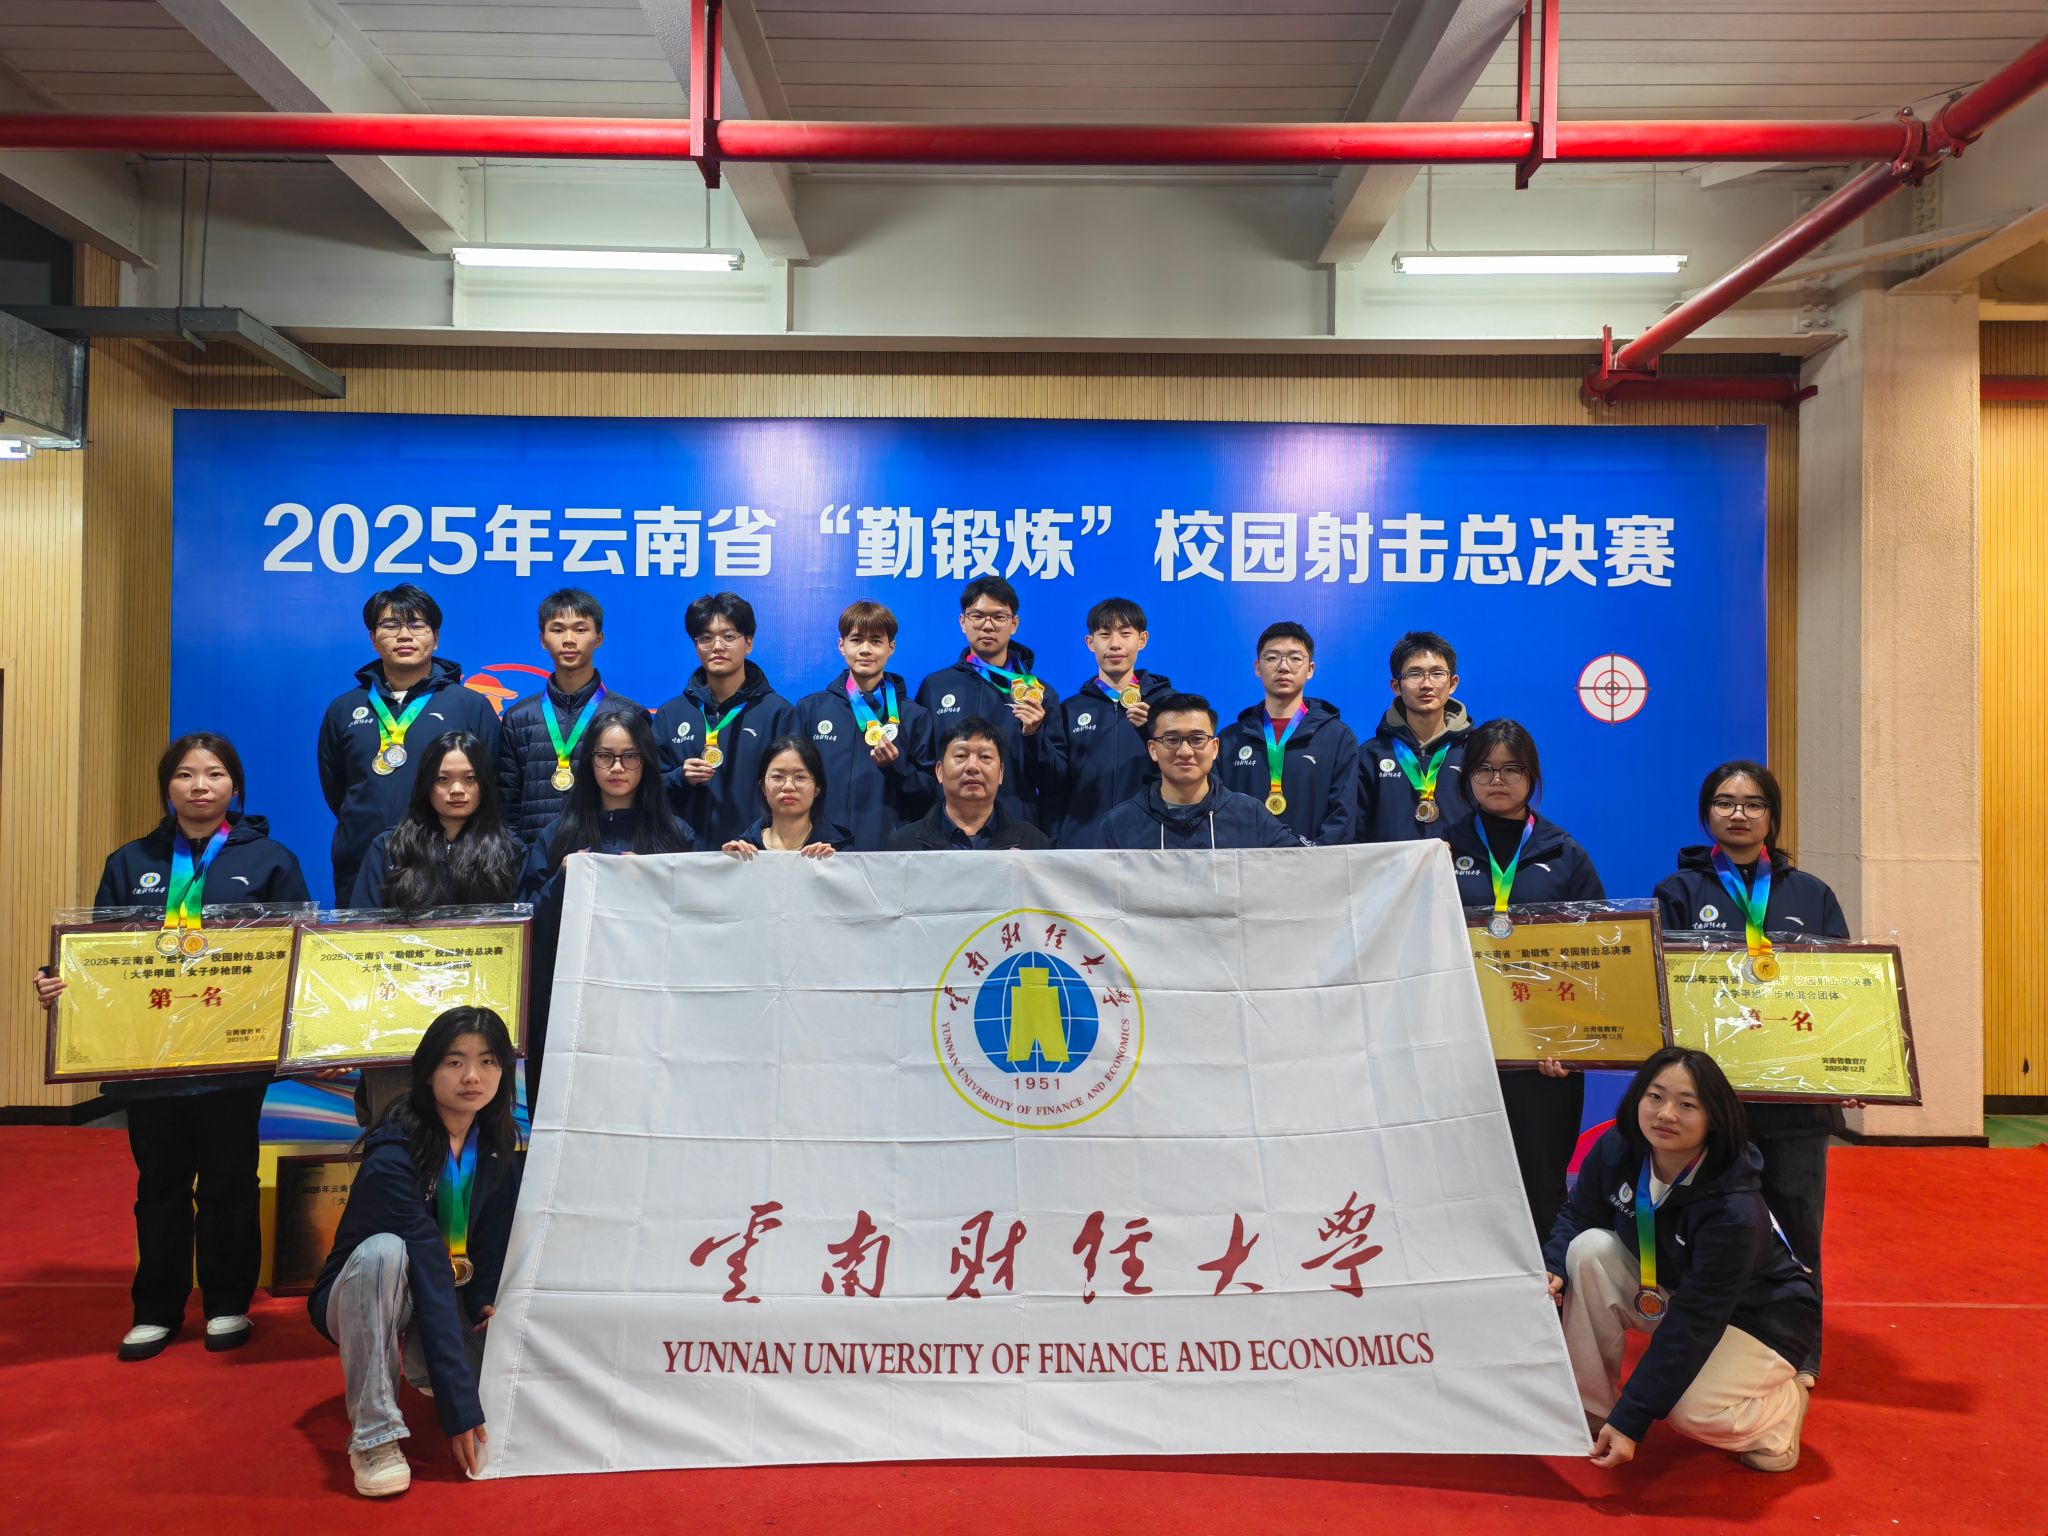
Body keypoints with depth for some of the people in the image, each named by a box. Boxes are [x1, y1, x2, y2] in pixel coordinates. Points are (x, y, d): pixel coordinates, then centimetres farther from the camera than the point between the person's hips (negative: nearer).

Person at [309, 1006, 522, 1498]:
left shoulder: (496, 1144, -10)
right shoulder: (393, 1158, -29)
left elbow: (494, 1233, 1)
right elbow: (430, 1277, -33)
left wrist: (487, 1302, -18)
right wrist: (459, 1408, -35)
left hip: (444, 1306, 5)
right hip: (357, 1304, -5)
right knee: (383, 1251, -36)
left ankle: (418, 1366, 14)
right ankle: (374, 1434, -25)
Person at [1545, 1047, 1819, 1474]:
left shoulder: (1734, 1211, -35)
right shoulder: (1616, 1152, -20)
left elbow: (1693, 1323, -34)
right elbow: (1578, 1217, -3)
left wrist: (1631, 1420, -33)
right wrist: (1553, 1270, -26)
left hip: (1754, 1318, -5)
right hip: (1665, 1290, 6)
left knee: (1692, 1411, -31)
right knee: (1589, 1249, -23)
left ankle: (1785, 1400, 6)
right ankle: (1592, 1408, -8)